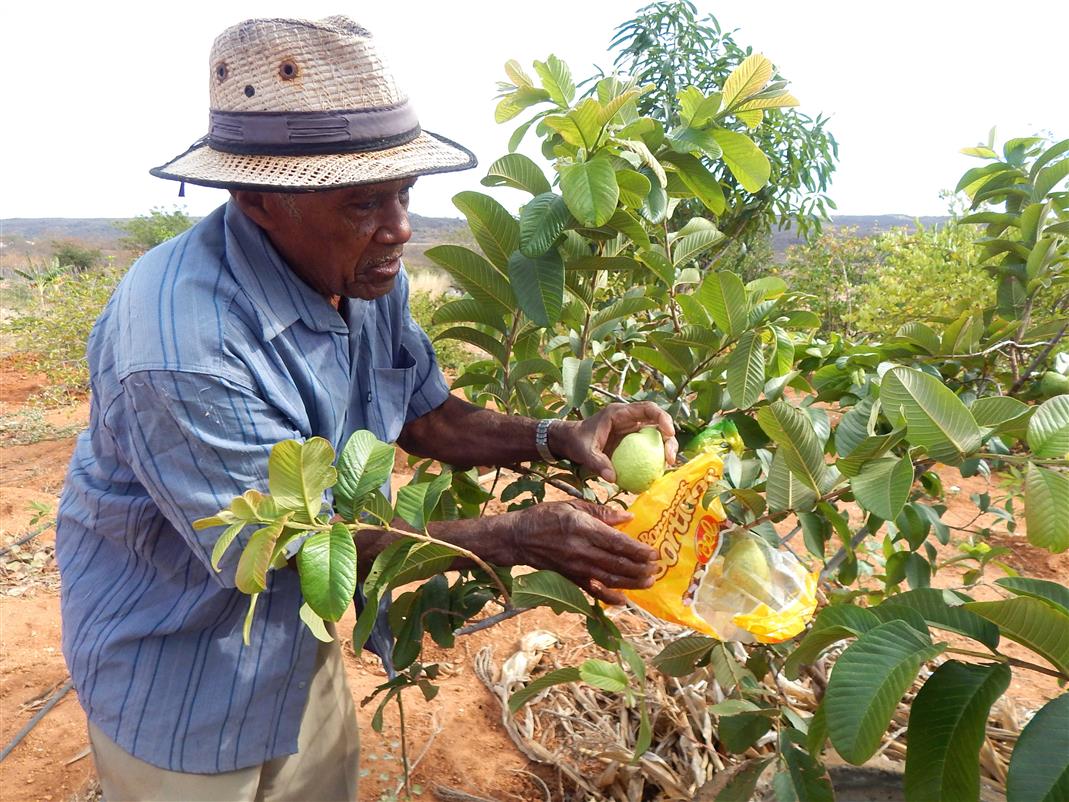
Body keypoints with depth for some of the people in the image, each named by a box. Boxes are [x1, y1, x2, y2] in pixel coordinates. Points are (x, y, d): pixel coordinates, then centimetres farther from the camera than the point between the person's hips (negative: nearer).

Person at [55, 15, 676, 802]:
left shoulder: (367, 276, -12)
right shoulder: (183, 346, -36)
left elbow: (425, 413, -2)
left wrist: (559, 439, -19)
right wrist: (515, 538, -31)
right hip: (179, 680, -6)